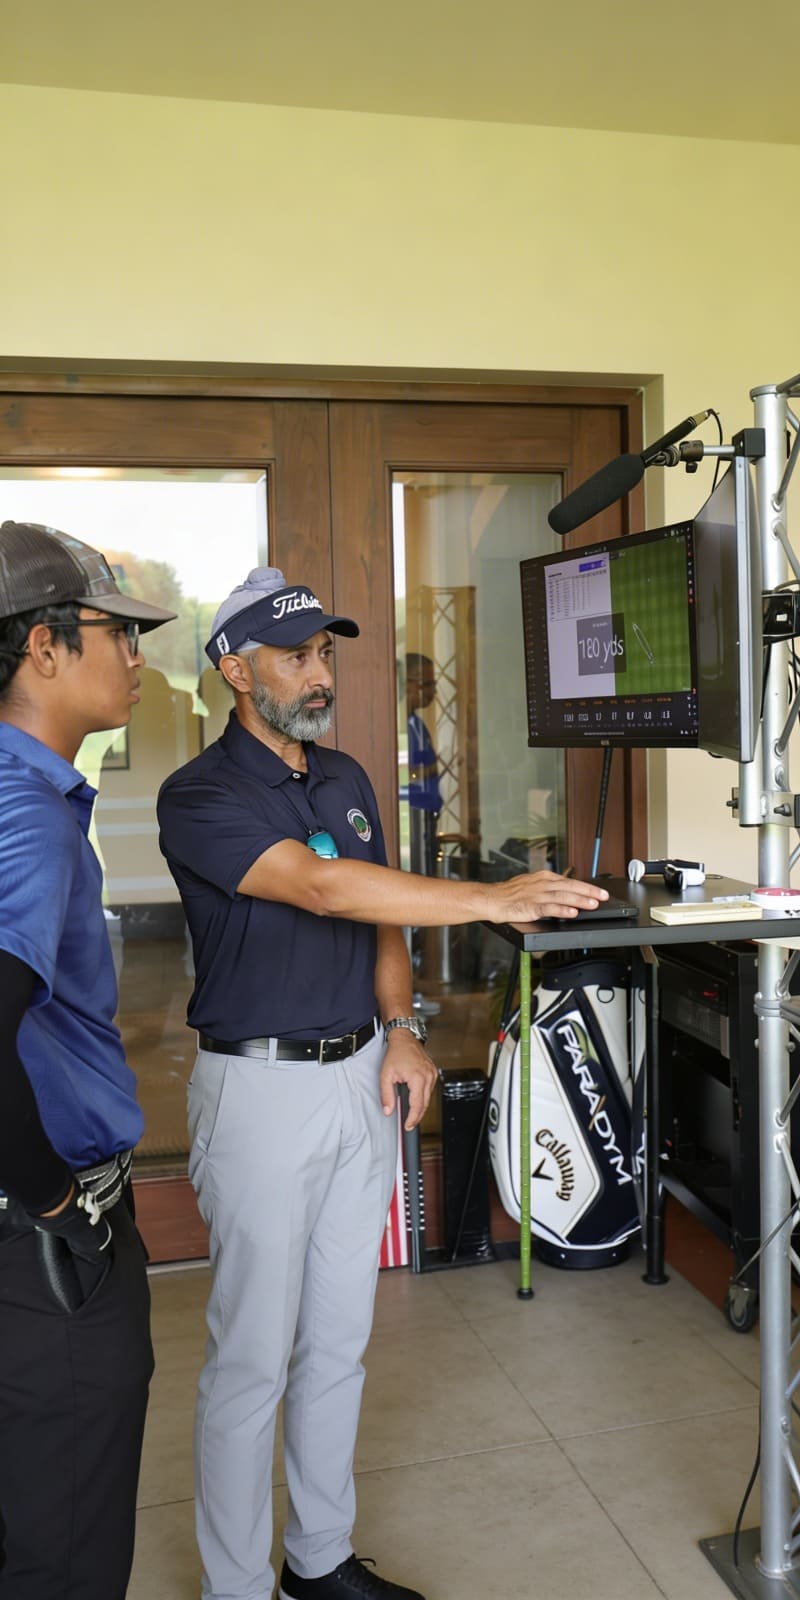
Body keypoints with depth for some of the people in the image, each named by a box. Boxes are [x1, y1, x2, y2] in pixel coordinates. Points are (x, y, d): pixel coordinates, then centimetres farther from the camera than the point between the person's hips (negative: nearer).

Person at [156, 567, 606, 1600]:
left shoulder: (346, 779, 10)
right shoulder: (201, 796, -14)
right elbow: (322, 887, -28)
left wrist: (400, 1028, 1)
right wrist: (492, 900, -35)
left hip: (363, 1079, 7)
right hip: (261, 1088, -6)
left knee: (339, 1341, 16)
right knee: (252, 1354, 3)